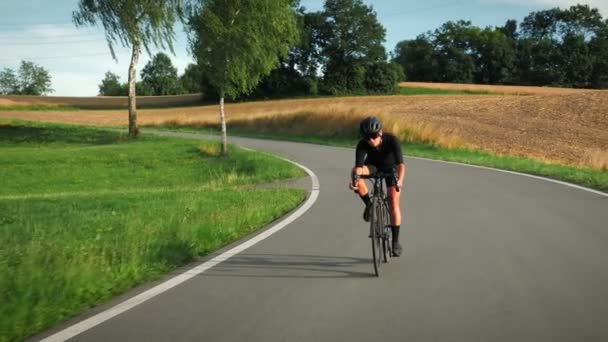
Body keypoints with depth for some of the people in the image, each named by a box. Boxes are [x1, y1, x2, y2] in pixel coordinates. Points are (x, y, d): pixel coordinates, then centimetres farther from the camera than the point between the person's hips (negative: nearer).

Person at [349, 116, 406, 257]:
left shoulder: (392, 140, -36)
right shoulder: (362, 144, -31)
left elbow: (400, 163, -45)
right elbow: (359, 166, -40)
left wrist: (400, 180, -64)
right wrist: (355, 179, -61)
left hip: (391, 168, -1)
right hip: (373, 166, 2)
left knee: (394, 203, -13)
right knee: (355, 172, -32)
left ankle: (396, 241, -2)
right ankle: (369, 204, -12)